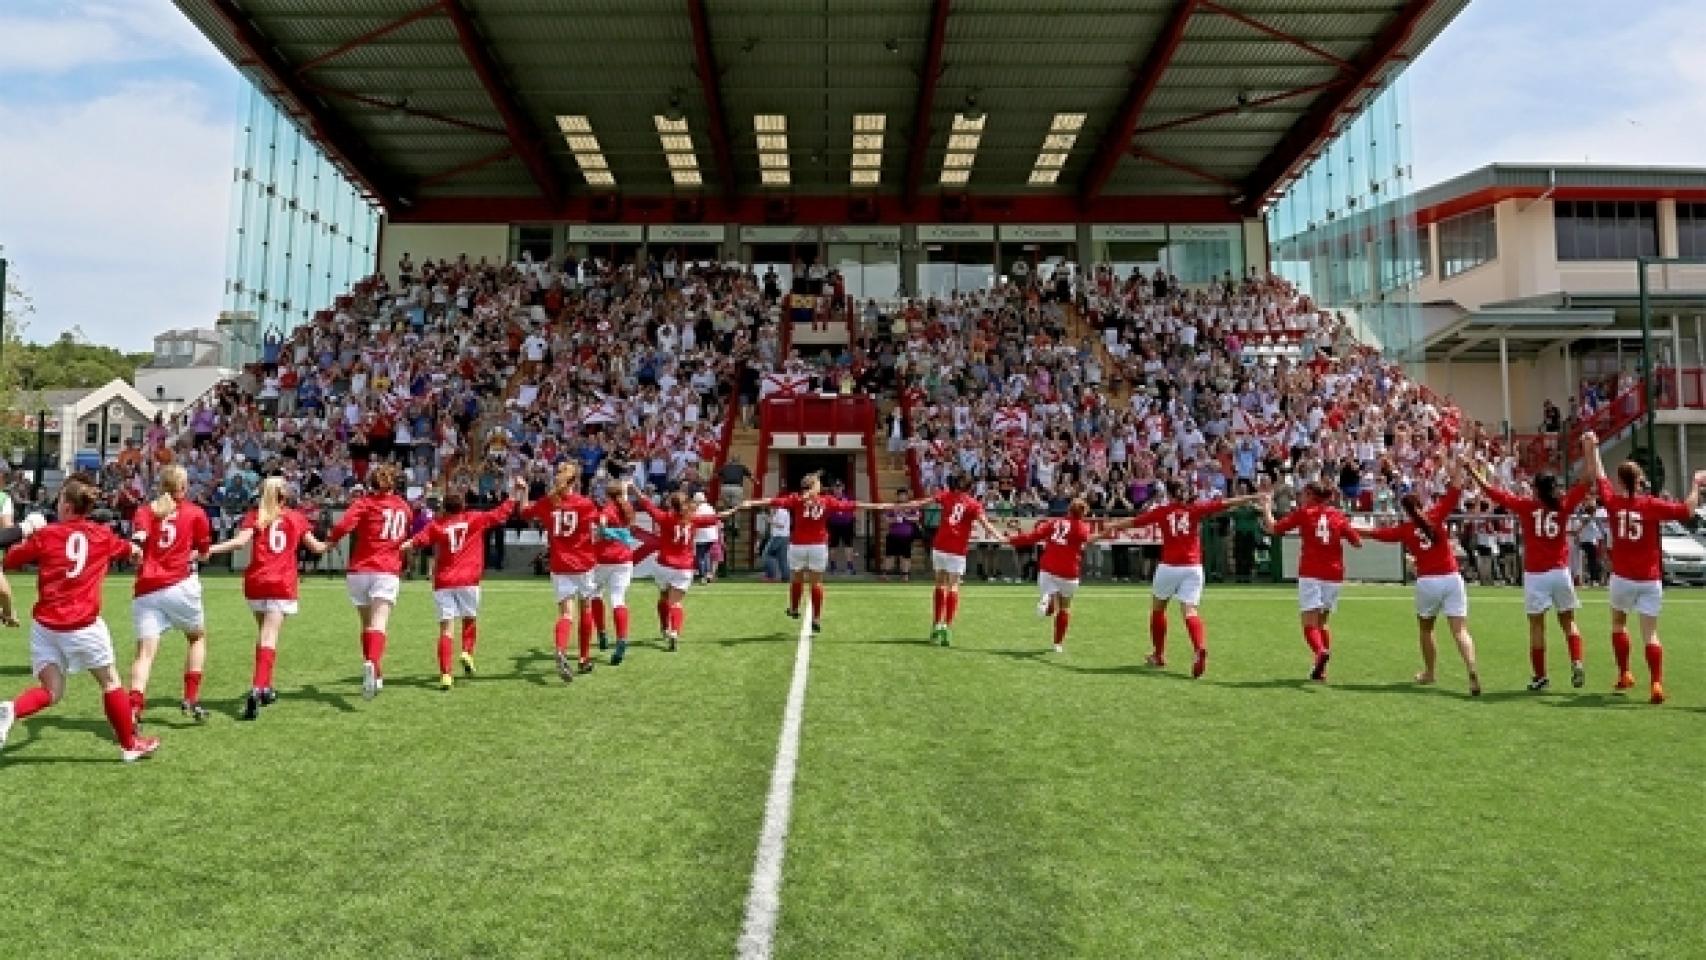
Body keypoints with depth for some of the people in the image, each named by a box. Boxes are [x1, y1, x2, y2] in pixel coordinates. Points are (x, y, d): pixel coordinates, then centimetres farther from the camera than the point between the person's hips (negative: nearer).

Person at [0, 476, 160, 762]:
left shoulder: (45, 535, 0)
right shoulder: (103, 535, 4)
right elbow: (129, 548, 27)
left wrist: (26, 533, 26)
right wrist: (137, 551, 51)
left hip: (45, 624, 1)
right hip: (83, 624, -1)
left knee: (52, 691, 8)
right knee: (110, 681, 13)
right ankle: (130, 744, 20)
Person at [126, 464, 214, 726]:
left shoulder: (144, 511, 9)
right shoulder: (196, 513, 8)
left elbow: (136, 545, -9)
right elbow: (204, 553, 17)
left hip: (146, 591, 1)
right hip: (180, 585, -1)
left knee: (145, 652, -2)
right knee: (198, 637, 20)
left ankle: (134, 708, -19)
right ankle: (191, 699, 13)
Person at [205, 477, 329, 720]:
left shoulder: (254, 516, 7)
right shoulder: (296, 517, 10)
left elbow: (240, 541, -12)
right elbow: (316, 547, 18)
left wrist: (209, 550, -14)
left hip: (256, 582, 1)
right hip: (283, 584, -1)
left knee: (264, 634, 20)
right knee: (269, 637, -8)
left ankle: (265, 688, 28)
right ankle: (257, 689, -26)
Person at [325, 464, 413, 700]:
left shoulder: (364, 502, 1)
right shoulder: (403, 506, 12)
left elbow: (343, 525, -14)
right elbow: (406, 537, 25)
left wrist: (331, 541, 3)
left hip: (359, 571, 0)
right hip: (388, 572, 0)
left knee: (366, 626, 16)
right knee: (378, 625, -14)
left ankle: (376, 676, 25)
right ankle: (371, 664, -42)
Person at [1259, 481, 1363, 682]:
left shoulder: (1303, 513, 1)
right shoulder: (1338, 516, 9)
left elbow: (1273, 529, -1)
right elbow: (1357, 542, 10)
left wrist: (1267, 508, 14)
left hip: (1310, 574, -4)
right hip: (1333, 575, 4)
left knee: (1310, 623, -5)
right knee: (1322, 623, 18)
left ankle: (1321, 652, -35)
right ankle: (1321, 669, 13)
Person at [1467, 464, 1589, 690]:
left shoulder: (1525, 506, -3)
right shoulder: (1564, 506, 1)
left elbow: (1494, 492, 1)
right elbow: (1586, 483, 8)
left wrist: (1474, 473, 11)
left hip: (1534, 574, -2)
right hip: (1560, 572, 2)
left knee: (1536, 625, 4)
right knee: (1568, 621, 14)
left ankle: (1540, 676, 7)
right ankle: (1577, 663, -4)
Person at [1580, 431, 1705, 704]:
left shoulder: (1614, 502, -5)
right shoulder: (1652, 505, -7)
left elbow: (1598, 478, 8)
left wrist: (1592, 448, 17)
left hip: (1623, 578, 0)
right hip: (1651, 580, 0)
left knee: (1618, 622, 23)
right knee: (1650, 633, 0)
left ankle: (1624, 675, 25)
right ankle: (1657, 684, -13)